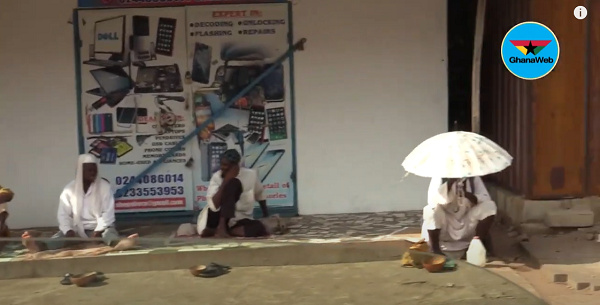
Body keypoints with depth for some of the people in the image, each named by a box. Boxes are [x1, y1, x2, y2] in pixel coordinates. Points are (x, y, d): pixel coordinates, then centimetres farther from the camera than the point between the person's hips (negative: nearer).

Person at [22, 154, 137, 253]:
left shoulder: (104, 186, -3)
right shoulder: (69, 189, 0)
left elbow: (108, 212, -9)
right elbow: (63, 214, -4)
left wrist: (98, 231, -24)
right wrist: (69, 231, -24)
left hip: (100, 227, -1)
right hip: (77, 229, 2)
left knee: (109, 232, -33)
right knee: (62, 235, -27)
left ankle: (120, 243, -68)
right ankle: (40, 246, -58)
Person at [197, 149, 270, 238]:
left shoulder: (251, 175, -5)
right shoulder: (217, 177, -13)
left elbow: (259, 194, 15)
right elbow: (214, 206, -26)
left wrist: (266, 215, 19)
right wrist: (225, 181, -28)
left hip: (236, 220, 3)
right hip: (215, 217, -3)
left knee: (260, 229, -31)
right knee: (233, 183, -24)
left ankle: (212, 231, -19)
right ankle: (221, 227, -29)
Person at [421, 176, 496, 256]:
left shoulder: (473, 177, -1)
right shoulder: (440, 177, -10)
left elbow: (486, 199, -11)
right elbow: (432, 200, -25)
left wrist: (467, 194, -27)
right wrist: (450, 182, -31)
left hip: (467, 225, 3)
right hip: (444, 227, -2)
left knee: (489, 206, -19)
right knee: (432, 210, -32)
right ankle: (434, 248, -14)